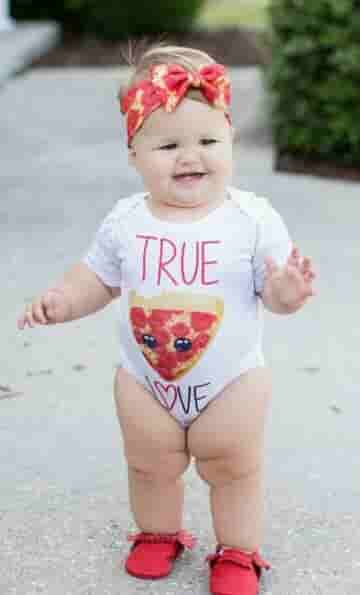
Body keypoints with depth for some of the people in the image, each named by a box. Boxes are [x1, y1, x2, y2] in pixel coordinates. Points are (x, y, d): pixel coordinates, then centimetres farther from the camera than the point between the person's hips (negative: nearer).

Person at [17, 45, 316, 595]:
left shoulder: (253, 219, -17)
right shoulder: (125, 222, -9)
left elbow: (274, 293, -12)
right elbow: (98, 278, 5)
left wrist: (288, 292, -34)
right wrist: (62, 300, -12)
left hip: (231, 381, -2)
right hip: (144, 379, 3)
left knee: (235, 470, 15)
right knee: (150, 468, 21)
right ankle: (158, 534, 47)